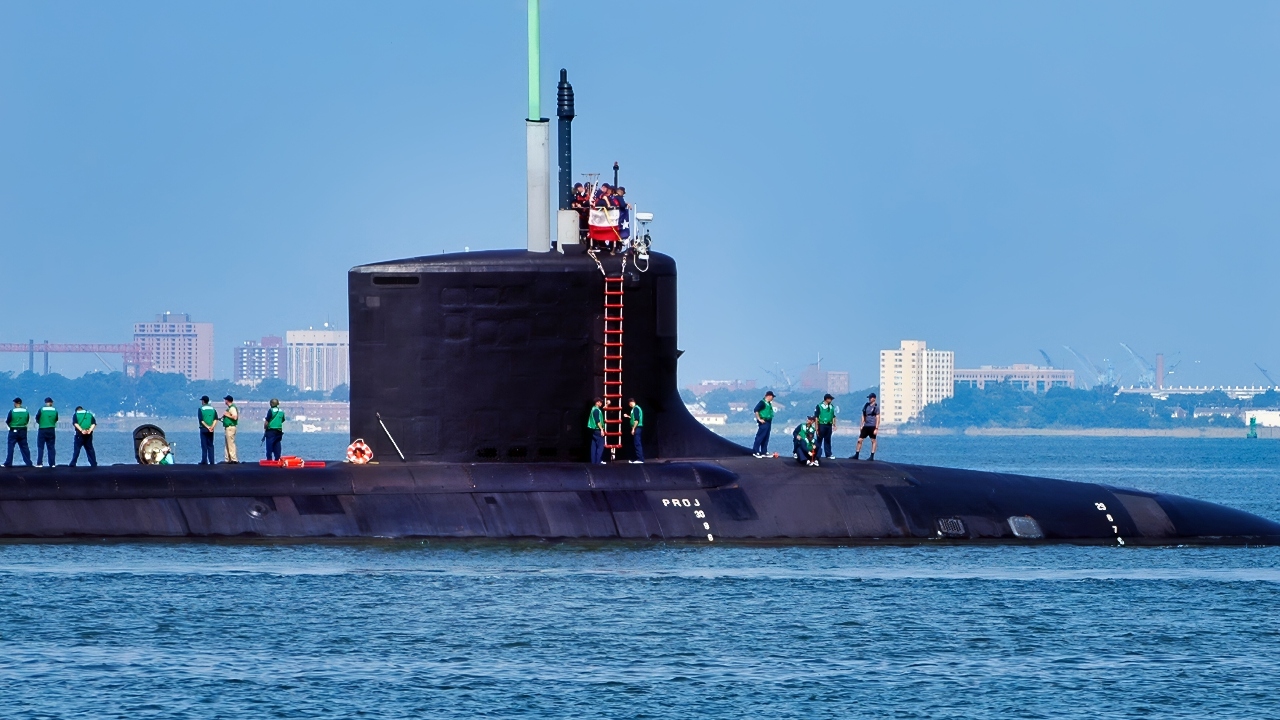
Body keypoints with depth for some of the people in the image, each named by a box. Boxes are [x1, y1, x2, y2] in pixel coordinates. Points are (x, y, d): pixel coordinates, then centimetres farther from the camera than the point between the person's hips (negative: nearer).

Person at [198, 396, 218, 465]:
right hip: (211, 430, 4)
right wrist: (212, 426, -8)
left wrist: (207, 427, -12)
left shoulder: (201, 409, -3)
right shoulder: (212, 409, 9)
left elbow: (201, 420, -12)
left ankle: (204, 461, -6)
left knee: (204, 446, -2)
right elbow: (216, 419, 0)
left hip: (204, 429, -4)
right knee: (210, 445, 8)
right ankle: (211, 461, 5)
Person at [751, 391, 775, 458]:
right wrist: (759, 419, -19)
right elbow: (756, 410, -20)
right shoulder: (762, 403, -12)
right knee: (760, 437, -8)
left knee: (766, 438, 11)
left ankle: (764, 452, 15)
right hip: (763, 422, -9)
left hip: (768, 422, 9)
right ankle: (755, 452, -7)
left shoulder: (769, 403, 15)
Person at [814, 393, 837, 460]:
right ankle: (817, 455, 4)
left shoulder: (832, 407, 10)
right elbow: (816, 417, -7)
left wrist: (834, 425, 9)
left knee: (827, 440, 10)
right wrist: (817, 427, -10)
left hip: (829, 425, 5)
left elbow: (833, 417, 18)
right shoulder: (819, 406, -6)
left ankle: (828, 454, 14)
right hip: (821, 425, -5)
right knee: (819, 440, 0)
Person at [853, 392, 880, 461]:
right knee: (859, 440, 3)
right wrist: (862, 426, 11)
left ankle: (872, 456, 7)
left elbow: (878, 418, -9)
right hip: (866, 426, 6)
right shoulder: (866, 406, 10)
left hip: (872, 426, -6)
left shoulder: (876, 407, -7)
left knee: (873, 441, 1)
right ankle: (856, 455, 9)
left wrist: (876, 428, -14)